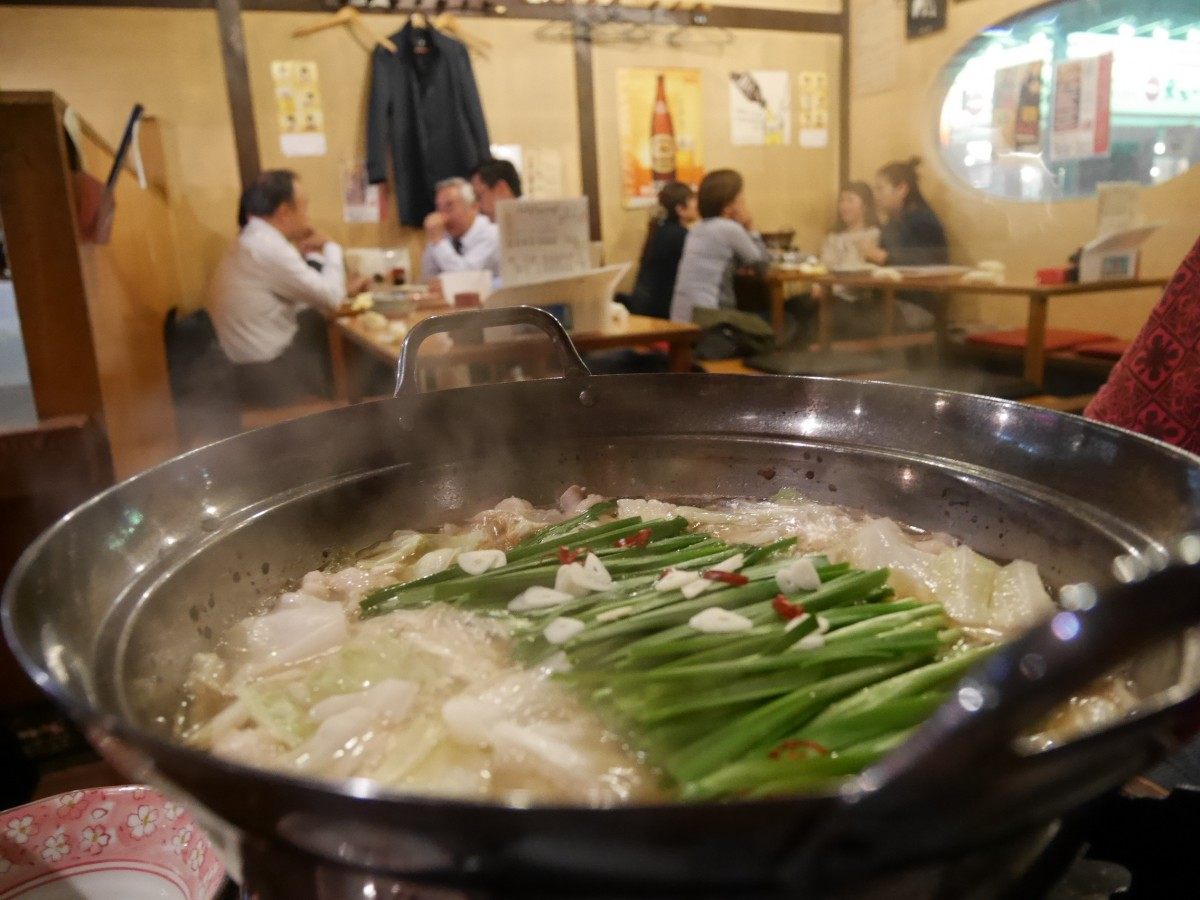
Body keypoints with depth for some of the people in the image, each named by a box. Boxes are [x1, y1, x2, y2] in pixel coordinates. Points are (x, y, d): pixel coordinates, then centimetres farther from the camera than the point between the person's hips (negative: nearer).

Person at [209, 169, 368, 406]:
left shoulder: (253, 242, 11)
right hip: (270, 373, -9)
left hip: (263, 362, 9)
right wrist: (330, 247, -2)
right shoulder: (268, 246, -21)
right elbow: (331, 298, -17)